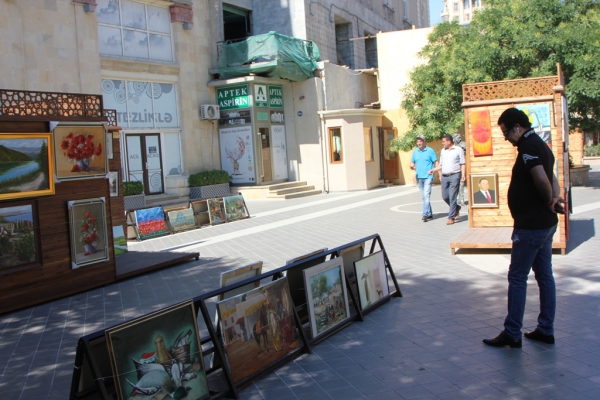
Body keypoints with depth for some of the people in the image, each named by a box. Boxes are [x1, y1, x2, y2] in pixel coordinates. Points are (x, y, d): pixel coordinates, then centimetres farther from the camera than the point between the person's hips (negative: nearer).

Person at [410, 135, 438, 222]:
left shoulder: (430, 151, -3)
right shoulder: (415, 151, 10)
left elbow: (436, 163, -2)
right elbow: (412, 163, 17)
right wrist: (412, 166, -8)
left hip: (428, 177, -5)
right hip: (419, 177, 5)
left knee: (426, 196, -14)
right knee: (423, 197, 10)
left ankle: (425, 215, -16)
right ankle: (430, 214, 20)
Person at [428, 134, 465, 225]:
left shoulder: (458, 150, 0)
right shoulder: (443, 151, 15)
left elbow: (462, 164, -1)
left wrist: (463, 174, -11)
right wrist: (433, 170, 6)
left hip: (454, 176, -6)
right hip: (445, 177, 6)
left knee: (452, 197, -8)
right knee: (445, 196, 6)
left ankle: (451, 218, -3)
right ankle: (456, 208, 32)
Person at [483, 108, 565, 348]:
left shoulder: (529, 146, -17)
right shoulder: (540, 145, 15)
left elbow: (542, 179, -30)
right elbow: (551, 177, 11)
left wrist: (549, 201, -12)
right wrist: (555, 198, -8)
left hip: (530, 226, -10)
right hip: (546, 224, 10)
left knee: (517, 277, -3)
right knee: (544, 276, 13)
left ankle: (512, 333, 3)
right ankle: (546, 330, 21)